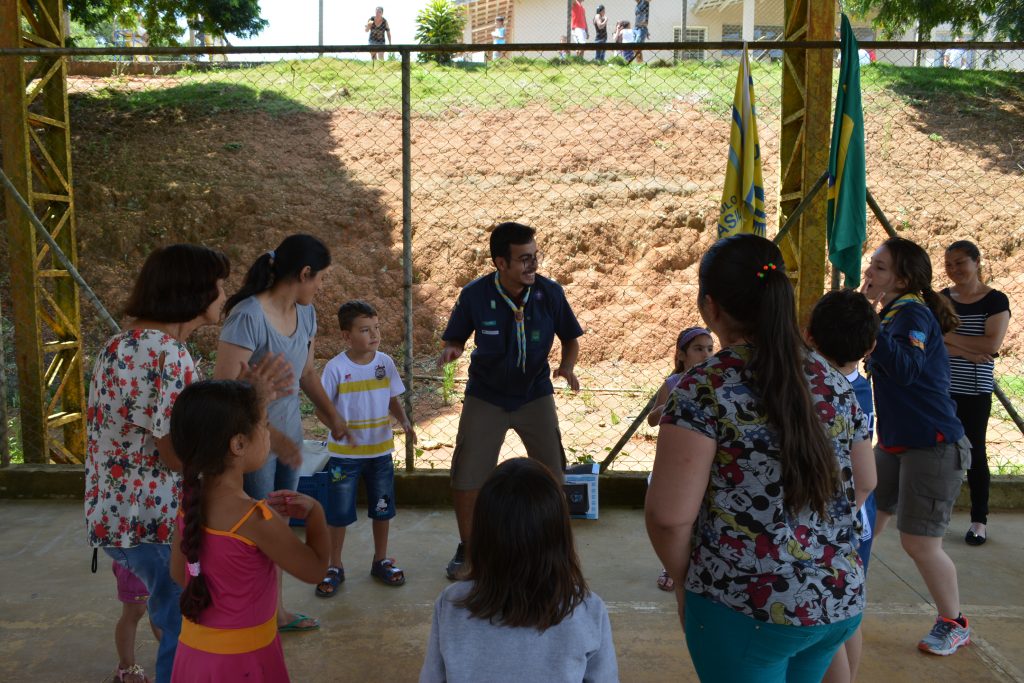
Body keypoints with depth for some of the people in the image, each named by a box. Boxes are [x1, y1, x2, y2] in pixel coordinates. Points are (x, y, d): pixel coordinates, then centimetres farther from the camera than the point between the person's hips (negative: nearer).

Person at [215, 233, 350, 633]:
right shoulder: (248, 316, -23)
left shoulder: (304, 312, 2)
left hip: (288, 436, 7)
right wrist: (272, 436, -29)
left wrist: (332, 415, 23)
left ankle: (277, 612, 34)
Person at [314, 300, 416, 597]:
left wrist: (405, 422, -10)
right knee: (339, 511, 7)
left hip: (380, 450, 4)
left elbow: (393, 400, 7)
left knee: (382, 508, 15)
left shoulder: (385, 362, -2)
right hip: (345, 453, -3)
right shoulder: (336, 367, -13)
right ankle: (334, 567, 25)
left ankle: (381, 561, 34)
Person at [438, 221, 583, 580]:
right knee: (466, 476, 0)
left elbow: (570, 338, -1)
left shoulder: (550, 292, -15)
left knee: (552, 475, 4)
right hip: (486, 397, -1)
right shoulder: (474, 295, -18)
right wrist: (451, 351, -29)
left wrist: (567, 367, -21)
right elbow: (455, 339, -5)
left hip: (536, 394, 1)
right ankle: (467, 547, 25)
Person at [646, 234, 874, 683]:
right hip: (842, 600, 6)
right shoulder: (833, 381, 2)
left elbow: (670, 515, -20)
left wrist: (683, 581, -2)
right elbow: (864, 483, 14)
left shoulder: (705, 389, -18)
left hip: (746, 608, -6)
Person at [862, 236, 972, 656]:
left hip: (933, 446, -9)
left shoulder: (913, 312, -17)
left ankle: (954, 624, 21)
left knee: (919, 542, -1)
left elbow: (907, 369, -34)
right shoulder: (892, 313, 9)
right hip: (894, 443, 9)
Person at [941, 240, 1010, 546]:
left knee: (974, 452, 5)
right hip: (940, 388, 3)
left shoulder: (995, 300, -4)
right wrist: (966, 351, -18)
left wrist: (947, 336, -12)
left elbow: (992, 344, -17)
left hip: (974, 392, -3)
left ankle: (979, 520, 18)